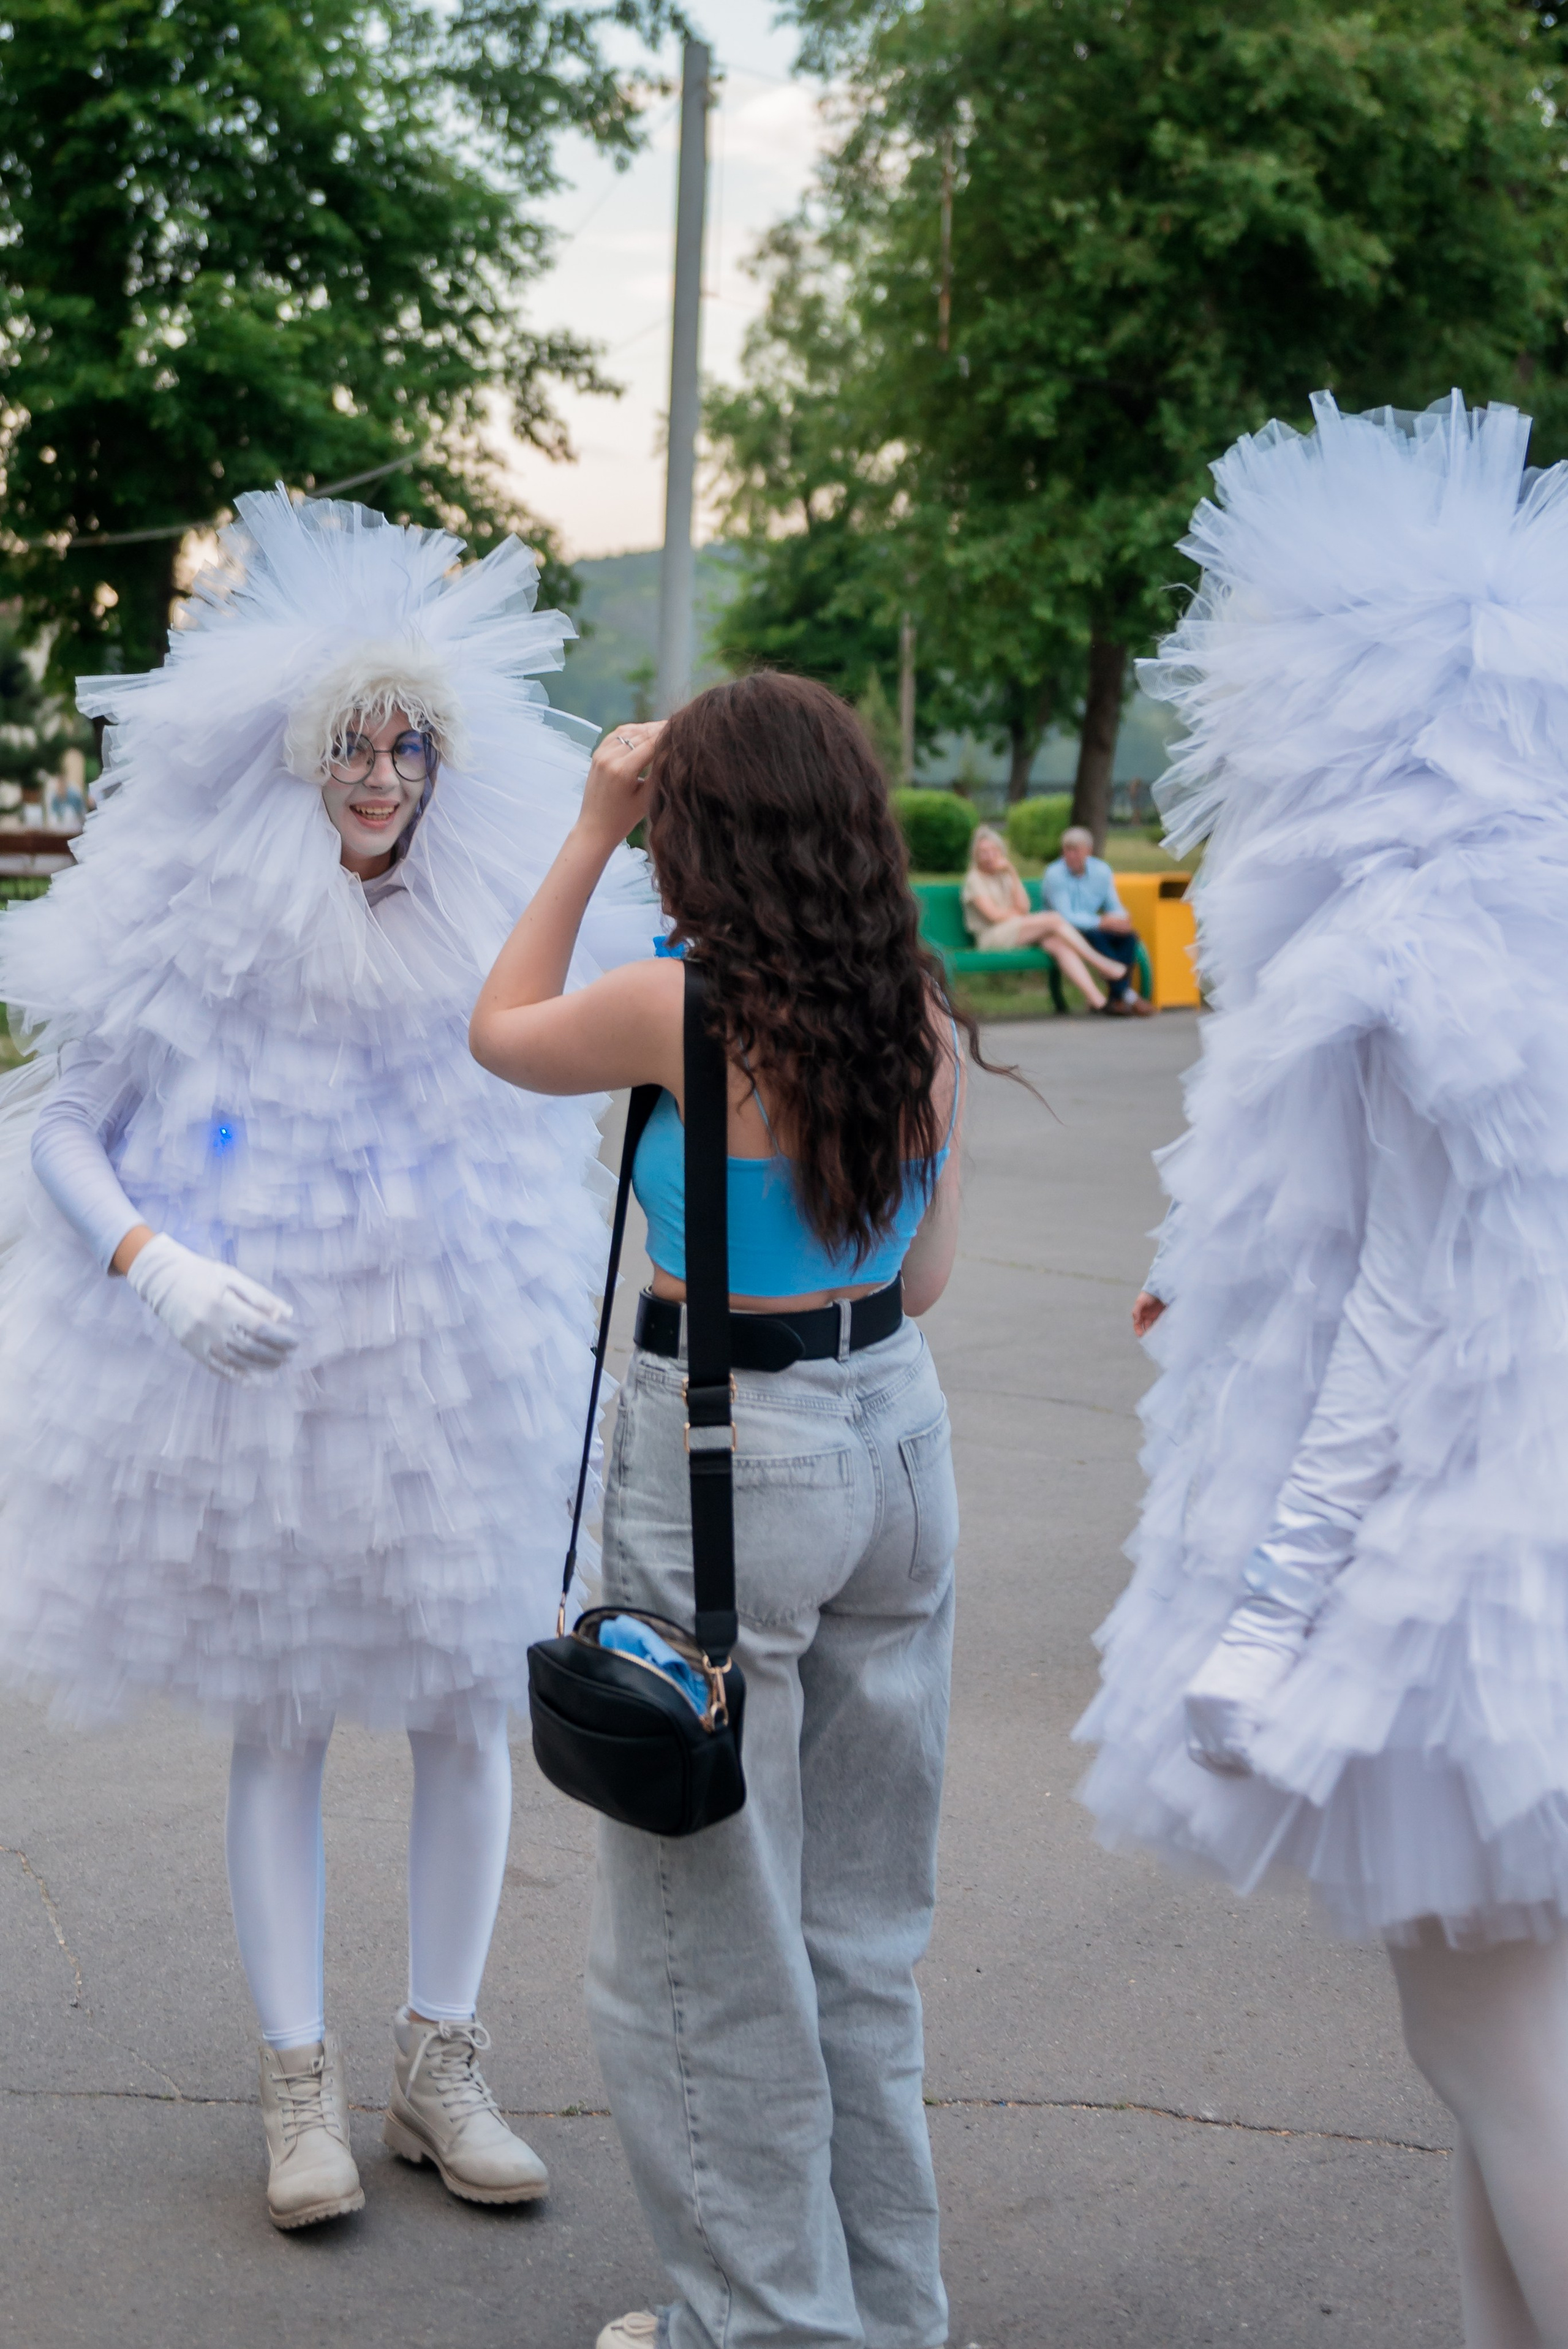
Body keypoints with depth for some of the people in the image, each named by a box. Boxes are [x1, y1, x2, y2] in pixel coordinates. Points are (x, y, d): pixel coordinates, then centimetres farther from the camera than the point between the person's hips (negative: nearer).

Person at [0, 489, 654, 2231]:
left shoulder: (496, 925, 0)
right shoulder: (188, 930, -8)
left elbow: (557, 1140, 14)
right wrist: (153, 1263, -18)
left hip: (454, 1376, 3)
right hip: (246, 1379, -2)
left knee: (465, 1711, 7)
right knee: (277, 1725, 6)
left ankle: (439, 2064, 23)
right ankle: (300, 2085, 19)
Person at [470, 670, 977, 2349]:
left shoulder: (685, 1011, -18)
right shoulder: (921, 1017, -1)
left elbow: (503, 1032, 2)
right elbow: (926, 1274, 8)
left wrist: (591, 831, 4)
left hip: (729, 1464, -7)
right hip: (896, 1429, 7)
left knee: (709, 1939, 9)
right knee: (859, 1925, 19)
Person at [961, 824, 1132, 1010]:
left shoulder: (1006, 875, 22)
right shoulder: (974, 879, 4)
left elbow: (1023, 908, 4)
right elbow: (994, 914, -9)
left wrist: (1013, 875, 1)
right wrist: (1017, 914, 3)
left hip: (1018, 933, 6)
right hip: (992, 937, -6)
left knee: (1059, 944, -27)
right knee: (1055, 920, -25)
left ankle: (1095, 998, -42)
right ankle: (1103, 965, -24)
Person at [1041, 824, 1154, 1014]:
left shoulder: (1102, 870, 4)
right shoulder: (1054, 875, -13)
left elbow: (1114, 906, 7)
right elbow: (1066, 917, -19)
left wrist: (1122, 919, -19)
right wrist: (1104, 922, -24)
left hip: (1094, 929, 6)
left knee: (1129, 936, -21)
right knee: (1094, 937, -34)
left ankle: (1116, 999, -24)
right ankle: (1127, 996, -31)